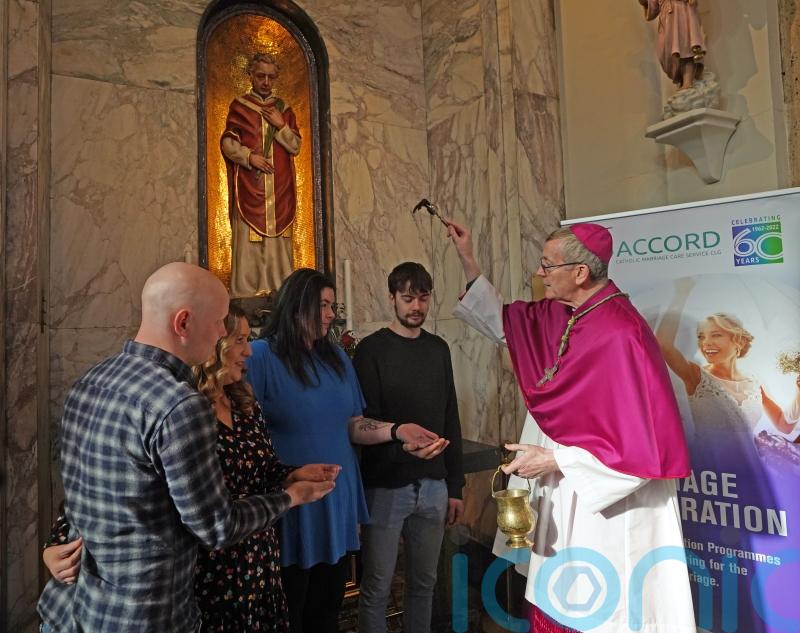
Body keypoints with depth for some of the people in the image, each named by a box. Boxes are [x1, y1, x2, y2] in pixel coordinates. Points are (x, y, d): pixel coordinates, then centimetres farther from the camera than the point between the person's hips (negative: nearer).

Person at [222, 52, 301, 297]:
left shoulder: (284, 109, 15)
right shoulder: (239, 106, 7)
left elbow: (296, 147, 10)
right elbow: (227, 142, 0)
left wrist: (282, 126, -6)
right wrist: (249, 156, -15)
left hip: (279, 189, 3)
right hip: (248, 187, -2)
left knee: (278, 239, 1)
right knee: (248, 240, -6)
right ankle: (245, 294, -2)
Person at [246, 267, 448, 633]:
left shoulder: (337, 358, 9)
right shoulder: (260, 356, -13)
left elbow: (353, 426, 9)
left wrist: (398, 431, -7)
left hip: (337, 503, 6)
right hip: (290, 507, -6)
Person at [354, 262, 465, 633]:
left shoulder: (438, 349, 8)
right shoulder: (371, 350, -7)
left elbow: (450, 421, 10)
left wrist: (455, 486, 10)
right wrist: (400, 435, -25)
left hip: (433, 485, 5)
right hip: (385, 487, -4)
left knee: (424, 580, 17)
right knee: (376, 586, 6)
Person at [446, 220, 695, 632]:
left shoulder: (620, 336, -26)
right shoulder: (558, 316, -1)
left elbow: (642, 447, -24)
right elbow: (505, 324, 19)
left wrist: (555, 460, -19)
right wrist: (467, 259, 13)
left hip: (607, 508, -8)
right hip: (563, 500, 8)